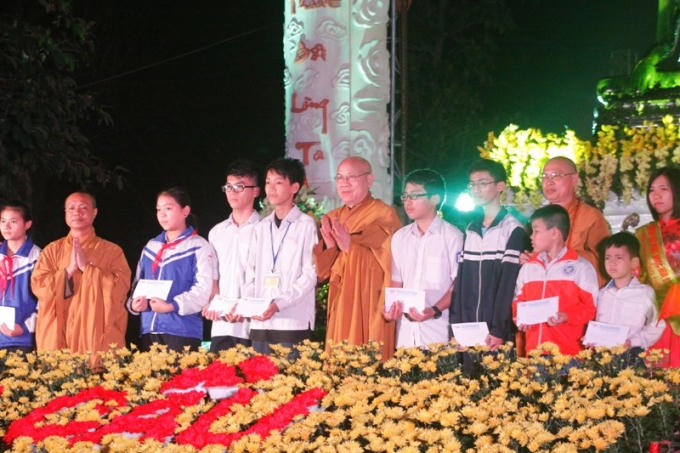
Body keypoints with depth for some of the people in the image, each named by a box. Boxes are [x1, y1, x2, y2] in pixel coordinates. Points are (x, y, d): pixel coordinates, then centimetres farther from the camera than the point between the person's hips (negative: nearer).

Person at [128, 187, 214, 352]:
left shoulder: (198, 247, -2)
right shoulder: (150, 247, 19)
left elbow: (203, 289, -10)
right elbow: (138, 283, 22)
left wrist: (171, 306, -19)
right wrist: (134, 303, 1)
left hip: (183, 331, -6)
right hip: (149, 331, 6)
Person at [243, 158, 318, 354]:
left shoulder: (306, 225, 0)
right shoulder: (261, 227, 17)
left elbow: (310, 275, -6)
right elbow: (252, 273, 17)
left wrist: (278, 304, -15)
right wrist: (245, 304, -2)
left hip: (294, 322, -5)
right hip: (260, 322, 5)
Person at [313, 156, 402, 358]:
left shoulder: (384, 215, -5)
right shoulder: (332, 219, 15)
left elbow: (390, 262, -14)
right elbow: (322, 269, 14)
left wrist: (351, 247, -19)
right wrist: (329, 246, -7)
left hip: (370, 306, -6)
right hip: (341, 307, 6)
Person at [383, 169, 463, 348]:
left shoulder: (452, 236, -2)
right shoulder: (399, 237, 14)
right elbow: (397, 282, 15)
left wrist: (435, 310, -18)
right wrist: (392, 307, -5)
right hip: (406, 329, 4)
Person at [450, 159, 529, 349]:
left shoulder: (514, 231, -5)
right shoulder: (470, 230, 14)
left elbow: (509, 285, -11)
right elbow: (460, 282, 11)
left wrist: (498, 331, -16)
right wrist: (455, 328, 3)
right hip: (468, 332, 5)